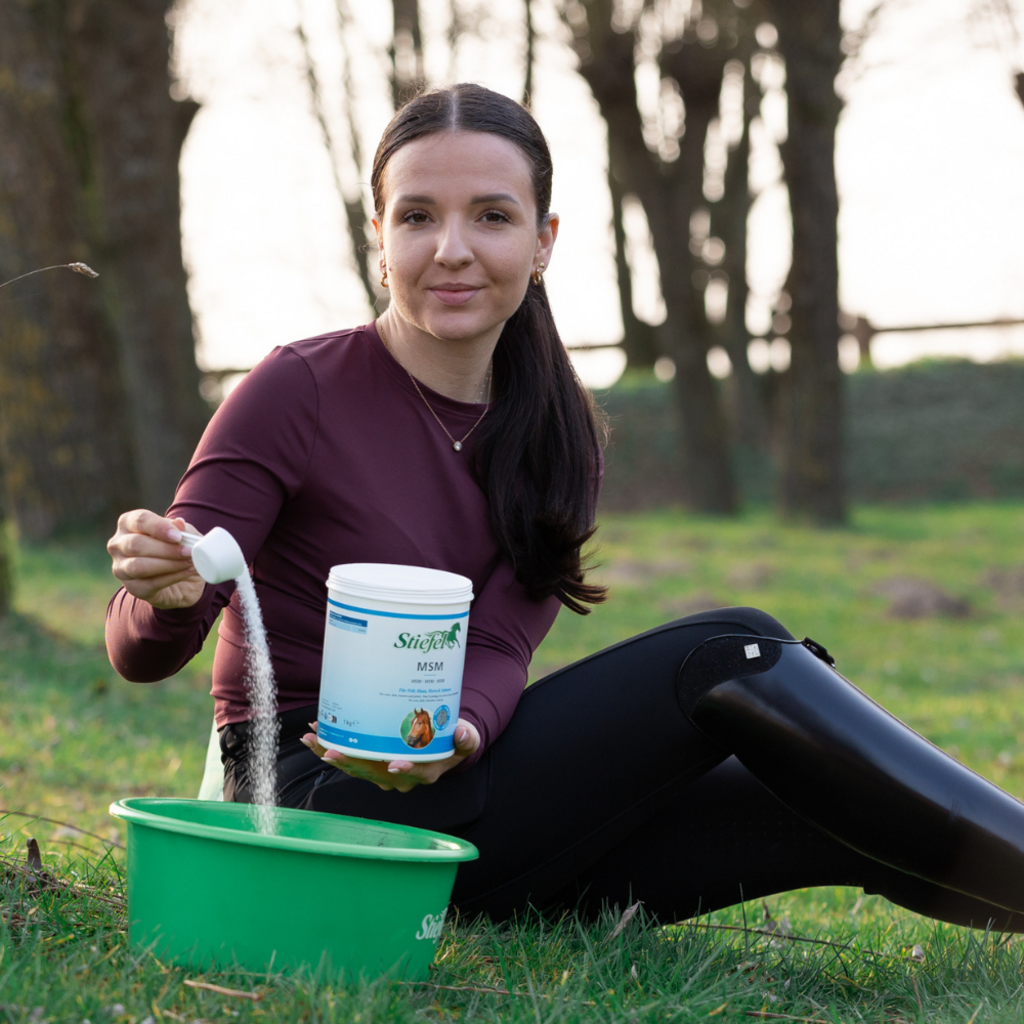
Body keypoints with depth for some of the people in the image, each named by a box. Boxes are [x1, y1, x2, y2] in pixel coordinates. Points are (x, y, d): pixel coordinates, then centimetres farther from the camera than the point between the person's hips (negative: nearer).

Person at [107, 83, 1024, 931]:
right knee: (727, 656, -21)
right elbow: (140, 653, -11)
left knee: (838, 807, -14)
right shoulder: (297, 392, -9)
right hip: (319, 811, -6)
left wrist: (453, 732, -28)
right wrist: (169, 593, -35)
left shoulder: (556, 440, 8)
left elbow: (496, 650, -5)